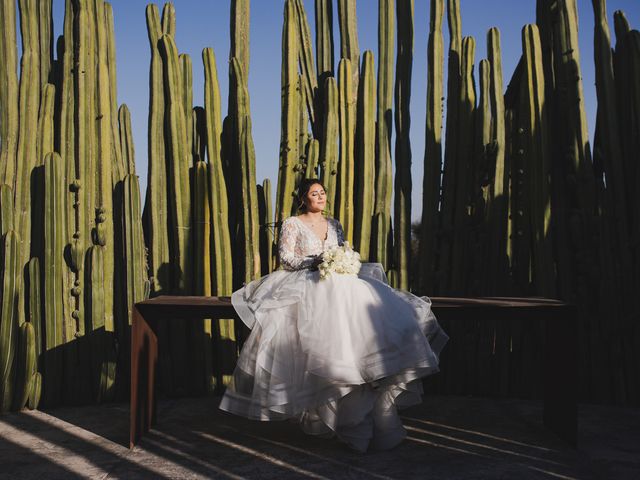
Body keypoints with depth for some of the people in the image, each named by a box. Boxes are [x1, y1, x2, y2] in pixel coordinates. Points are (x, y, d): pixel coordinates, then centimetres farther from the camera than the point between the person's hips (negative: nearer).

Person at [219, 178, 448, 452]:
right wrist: (316, 261, -13)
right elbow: (285, 259, -1)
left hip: (338, 285, 5)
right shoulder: (292, 224, 8)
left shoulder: (334, 225, 23)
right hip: (307, 286, -4)